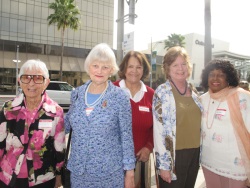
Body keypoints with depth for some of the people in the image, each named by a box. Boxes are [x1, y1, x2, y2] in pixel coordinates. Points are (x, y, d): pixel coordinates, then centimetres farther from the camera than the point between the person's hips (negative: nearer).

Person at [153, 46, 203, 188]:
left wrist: (201, 153, 13)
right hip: (174, 155, -6)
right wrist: (163, 164, -17)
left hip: (194, 153, 6)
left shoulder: (193, 91, 6)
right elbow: (159, 130, -16)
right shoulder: (162, 92, -13)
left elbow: (199, 123, 13)